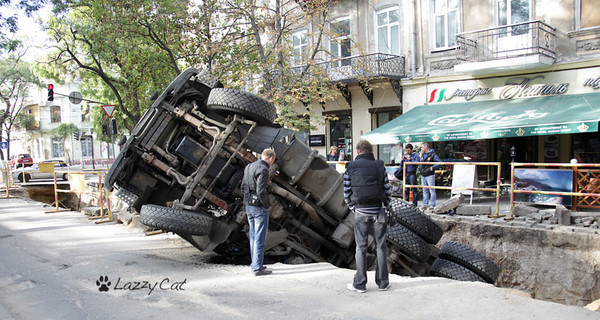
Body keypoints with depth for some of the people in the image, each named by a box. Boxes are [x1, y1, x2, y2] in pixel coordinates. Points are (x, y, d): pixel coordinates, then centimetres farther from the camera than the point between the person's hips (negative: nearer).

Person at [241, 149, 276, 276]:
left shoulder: (249, 167, 10)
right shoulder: (263, 169, -17)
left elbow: (243, 187, 15)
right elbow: (261, 191, -24)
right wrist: (267, 204, -11)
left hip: (248, 206, 9)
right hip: (259, 208, -9)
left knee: (253, 236, 17)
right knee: (260, 238, -2)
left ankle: (255, 264, 25)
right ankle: (257, 268, 2)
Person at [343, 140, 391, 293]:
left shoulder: (350, 167, 1)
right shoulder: (379, 166, 2)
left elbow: (347, 193, 1)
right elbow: (388, 191, 2)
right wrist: (384, 207, 13)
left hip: (360, 212, 0)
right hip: (378, 211, 1)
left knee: (361, 247, 7)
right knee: (381, 247, 10)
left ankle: (359, 284, 11)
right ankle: (383, 282, 17)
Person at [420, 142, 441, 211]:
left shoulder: (432, 155, -11)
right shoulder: (422, 155, 11)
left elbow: (440, 162, -15)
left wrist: (433, 167, -25)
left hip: (430, 175, -7)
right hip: (423, 175, 7)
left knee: (432, 191, -3)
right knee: (425, 191, 12)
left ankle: (432, 205, -1)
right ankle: (425, 204, 19)